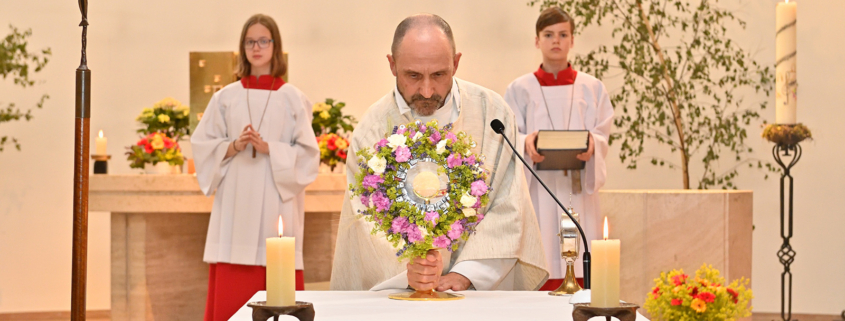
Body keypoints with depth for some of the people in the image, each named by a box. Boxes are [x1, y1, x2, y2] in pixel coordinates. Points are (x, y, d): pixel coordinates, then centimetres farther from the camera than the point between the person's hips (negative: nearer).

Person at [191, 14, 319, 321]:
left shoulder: (292, 99, 4)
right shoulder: (225, 97, 9)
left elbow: (308, 154, 1)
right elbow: (203, 146, 8)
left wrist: (269, 148, -13)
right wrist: (234, 146, -9)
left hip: (276, 202, -1)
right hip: (234, 203, 2)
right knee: (230, 294, -2)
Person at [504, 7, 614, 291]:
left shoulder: (592, 88, 10)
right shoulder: (520, 89, 7)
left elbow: (603, 135, 4)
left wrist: (591, 145, -19)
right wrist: (526, 143, -21)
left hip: (578, 191, 1)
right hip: (537, 191, -1)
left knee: (580, 260, -5)